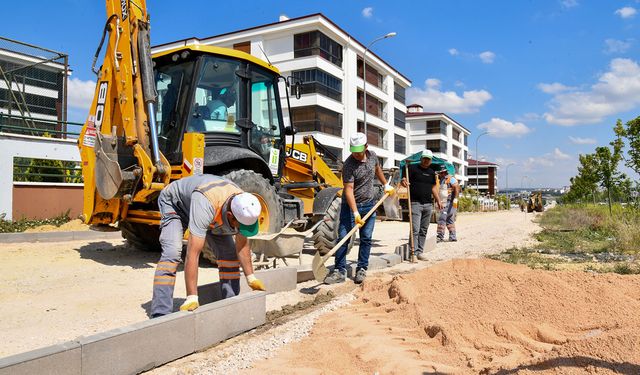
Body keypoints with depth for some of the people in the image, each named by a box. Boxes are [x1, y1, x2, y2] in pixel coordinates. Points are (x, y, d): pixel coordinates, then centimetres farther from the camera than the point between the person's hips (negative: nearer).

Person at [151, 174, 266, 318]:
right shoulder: (205, 205, -48)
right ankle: (160, 314, -20)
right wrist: (192, 298, -46)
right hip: (174, 202, -5)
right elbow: (193, 254, -48)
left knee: (229, 252, -8)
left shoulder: (243, 205, -27)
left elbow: (242, 245, -11)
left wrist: (251, 278, -7)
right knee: (172, 253, -26)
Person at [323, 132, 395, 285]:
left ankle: (362, 269, 15)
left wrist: (386, 185, 27)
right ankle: (340, 271, -2)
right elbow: (349, 189, -25)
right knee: (343, 237, -7)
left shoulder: (372, 156, -1)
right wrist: (355, 213, -32)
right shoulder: (349, 165, -20)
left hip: (369, 204, 5)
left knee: (366, 238, 6)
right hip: (351, 205, -5)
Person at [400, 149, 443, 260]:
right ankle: (414, 252, -6)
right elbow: (404, 180, -9)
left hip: (428, 204, 6)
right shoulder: (413, 168, -1)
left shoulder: (432, 172, 16)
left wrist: (438, 200, 15)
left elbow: (433, 188, 22)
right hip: (415, 203, -6)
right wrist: (403, 181, -33)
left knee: (424, 230, 9)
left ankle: (420, 251, 17)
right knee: (415, 229, -10)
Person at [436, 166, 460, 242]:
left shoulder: (450, 178, -8)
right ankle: (453, 237, 15)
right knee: (450, 220, 11)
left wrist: (455, 199, -29)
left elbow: (457, 187, -20)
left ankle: (440, 237, -11)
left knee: (441, 219, -12)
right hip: (444, 203, 10)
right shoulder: (442, 180, 20)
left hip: (449, 203, -10)